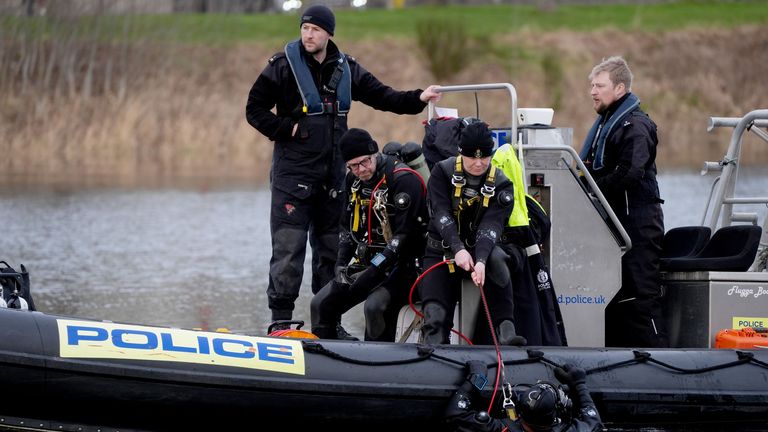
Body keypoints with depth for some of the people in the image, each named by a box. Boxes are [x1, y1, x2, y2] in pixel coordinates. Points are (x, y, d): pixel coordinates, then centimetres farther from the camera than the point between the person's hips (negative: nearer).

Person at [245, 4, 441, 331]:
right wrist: (289, 129, -12)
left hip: (332, 175, 5)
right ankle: (280, 320, -8)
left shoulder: (345, 69, 9)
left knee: (331, 248, 9)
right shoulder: (283, 65, -5)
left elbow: (381, 96, 13)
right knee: (289, 247, -10)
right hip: (292, 172, -5)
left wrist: (418, 99, 0)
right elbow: (255, 110, -2)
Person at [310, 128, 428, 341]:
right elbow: (348, 226, 17)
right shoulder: (354, 179, 6)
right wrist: (341, 264, 1)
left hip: (402, 263, -8)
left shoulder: (404, 179, -18)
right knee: (321, 305, -2)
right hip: (368, 261, 8)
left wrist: (373, 270, -23)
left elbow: (405, 235, -21)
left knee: (375, 306, -33)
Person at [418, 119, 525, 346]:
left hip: (478, 249, -1)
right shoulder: (443, 172, -7)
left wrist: (481, 261, -41)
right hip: (441, 251, 1)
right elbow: (441, 213, -21)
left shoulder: (501, 185, -7)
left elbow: (491, 225, -22)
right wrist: (458, 249, -38)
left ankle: (505, 332, -40)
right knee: (435, 318, -16)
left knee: (496, 260, -35)